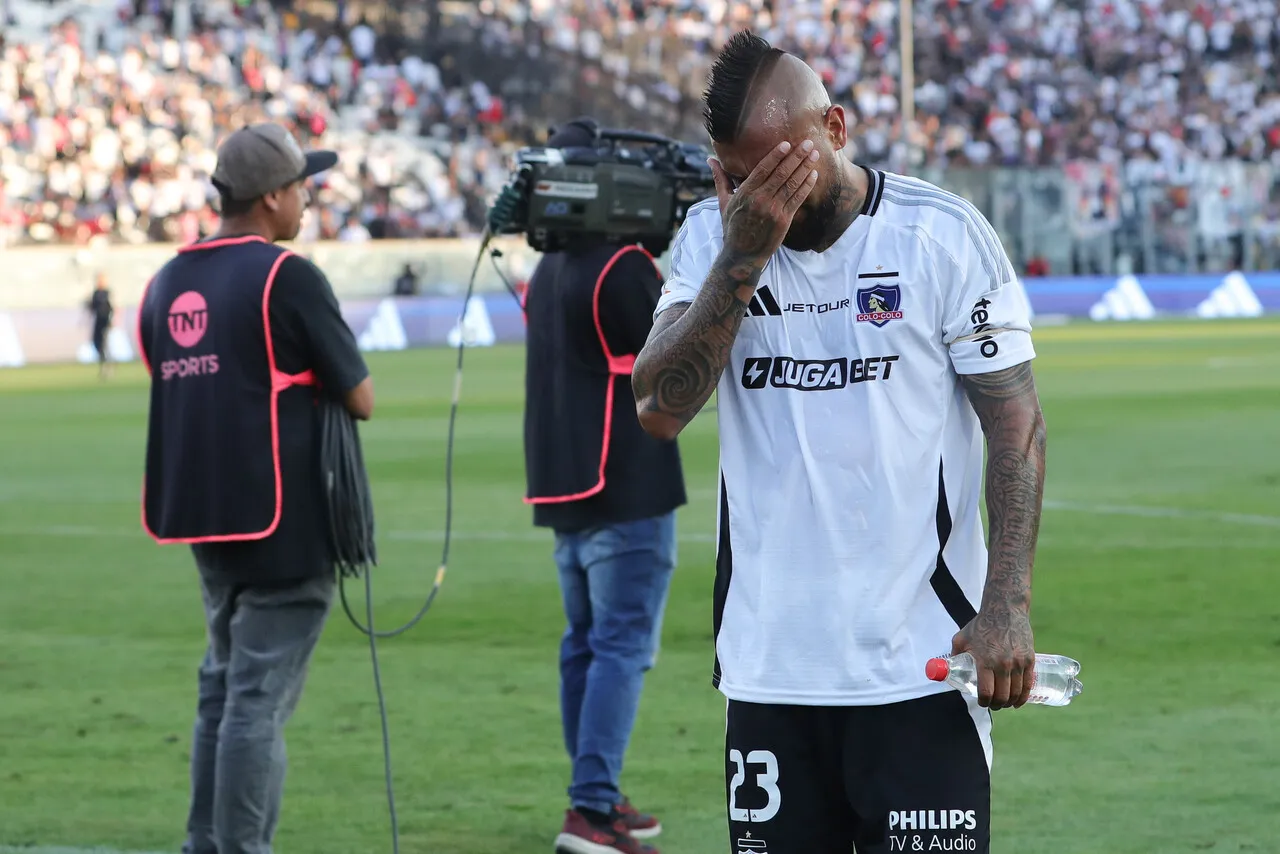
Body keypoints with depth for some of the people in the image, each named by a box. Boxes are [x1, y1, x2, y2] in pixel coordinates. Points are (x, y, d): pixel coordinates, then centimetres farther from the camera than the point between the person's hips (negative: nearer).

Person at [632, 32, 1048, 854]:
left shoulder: (944, 233, -3)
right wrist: (742, 257, -15)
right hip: (768, 664, 3)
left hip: (921, 663, -3)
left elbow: (1016, 425, -3)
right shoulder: (712, 238, 6)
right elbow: (659, 409, -7)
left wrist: (1008, 607, -12)